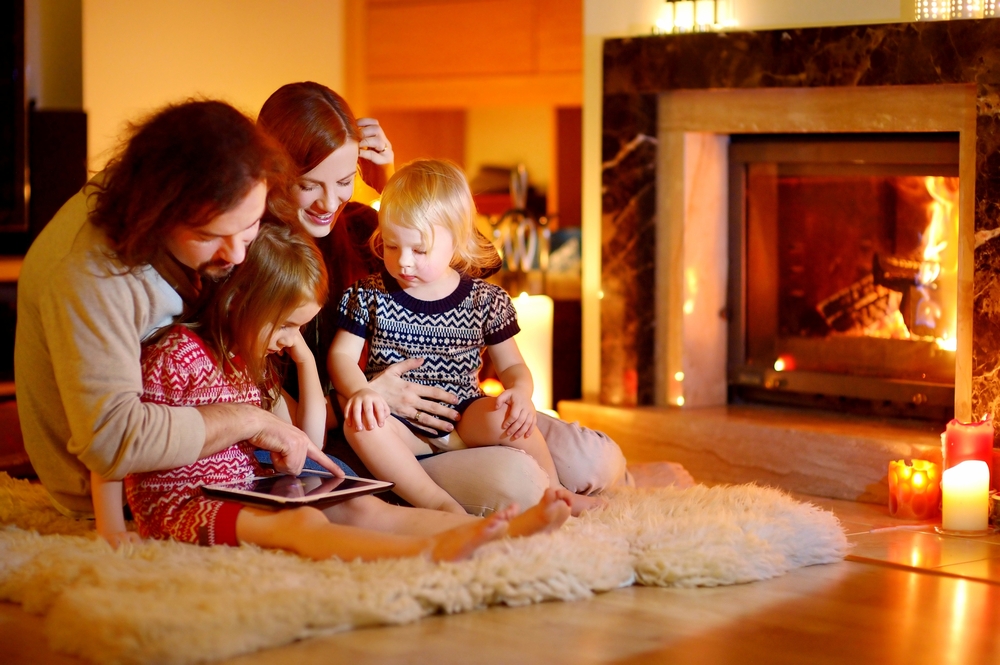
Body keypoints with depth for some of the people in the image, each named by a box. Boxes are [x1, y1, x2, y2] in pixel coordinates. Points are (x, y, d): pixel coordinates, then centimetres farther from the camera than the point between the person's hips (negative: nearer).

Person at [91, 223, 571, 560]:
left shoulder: (256, 362, 14)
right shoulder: (177, 352, -13)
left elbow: (307, 444, 18)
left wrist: (306, 363, 8)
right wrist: (111, 534, -21)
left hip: (247, 491, 8)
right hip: (181, 503, -8)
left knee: (363, 505, -12)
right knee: (303, 523, -34)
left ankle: (503, 530, -29)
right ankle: (430, 552, -59)